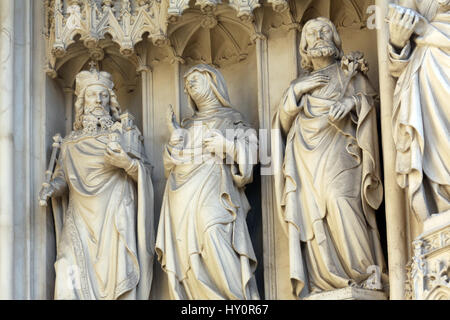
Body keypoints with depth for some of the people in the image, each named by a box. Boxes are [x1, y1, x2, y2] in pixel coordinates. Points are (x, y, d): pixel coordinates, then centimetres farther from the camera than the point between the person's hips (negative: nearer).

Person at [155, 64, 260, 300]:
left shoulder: (231, 119, 14)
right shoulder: (188, 125, 27)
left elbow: (248, 152, 4)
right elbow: (172, 163, 21)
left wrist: (227, 145, -11)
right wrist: (175, 136, 9)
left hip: (211, 190, -6)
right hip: (183, 194, 6)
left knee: (213, 238, -28)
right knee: (185, 250, -8)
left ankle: (238, 296, -29)